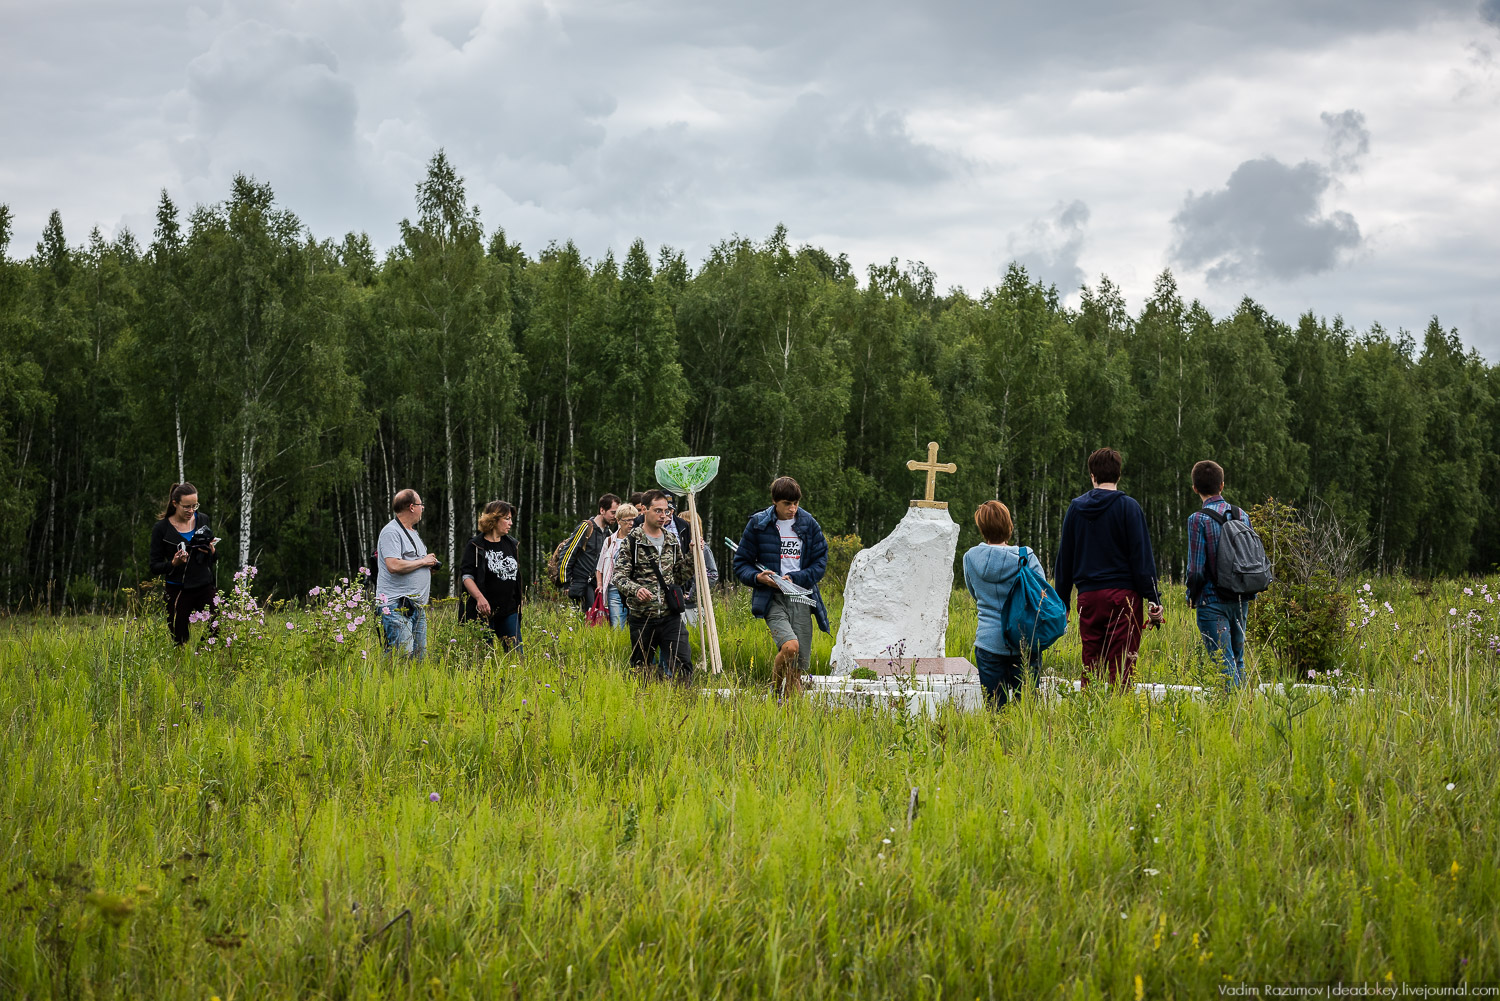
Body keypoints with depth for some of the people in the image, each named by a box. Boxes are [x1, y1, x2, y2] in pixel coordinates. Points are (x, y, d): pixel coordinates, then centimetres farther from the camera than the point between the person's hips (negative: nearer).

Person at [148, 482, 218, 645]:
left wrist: (211, 552, -8)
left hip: (205, 589, 2)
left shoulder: (203, 520, 6)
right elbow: (155, 567, -1)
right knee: (180, 642, 0)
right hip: (178, 592, -2)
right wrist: (173, 563, -20)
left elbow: (215, 559, 15)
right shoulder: (161, 528, -4)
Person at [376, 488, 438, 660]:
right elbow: (394, 566, -23)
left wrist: (430, 564, 11)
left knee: (419, 657, 8)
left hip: (418, 606, 10)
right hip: (397, 606, -10)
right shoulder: (391, 532, -10)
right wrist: (423, 562, -11)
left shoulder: (412, 532, 21)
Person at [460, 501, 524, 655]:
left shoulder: (512, 544, 13)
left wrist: (520, 597, 20)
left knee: (516, 653, 1)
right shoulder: (475, 546, -4)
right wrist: (479, 597, -25)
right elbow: (467, 576, -11)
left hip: (509, 610, 5)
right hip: (484, 611, -5)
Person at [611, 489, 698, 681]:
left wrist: (692, 555, 4)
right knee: (639, 670, 7)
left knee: (683, 668, -9)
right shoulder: (631, 541, -1)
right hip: (641, 617, -3)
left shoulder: (672, 541, 13)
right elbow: (619, 577, -7)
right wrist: (636, 589, -27)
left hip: (670, 617, 3)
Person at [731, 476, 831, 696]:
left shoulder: (809, 524, 8)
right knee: (790, 646, -26)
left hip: (802, 599, 3)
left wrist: (795, 578, -9)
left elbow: (820, 562, 8)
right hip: (772, 598, -3)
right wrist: (758, 577, -14)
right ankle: (775, 691, -3)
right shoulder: (758, 524, 3)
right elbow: (741, 563, 7)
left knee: (798, 667, -1)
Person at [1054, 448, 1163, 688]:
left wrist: (1061, 601, 20)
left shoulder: (1075, 508, 9)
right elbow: (1142, 556, -7)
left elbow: (1064, 558, 14)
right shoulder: (1128, 506, -3)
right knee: (1121, 668, -4)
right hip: (1123, 596, -4)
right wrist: (1153, 599, -6)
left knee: (1090, 666, 8)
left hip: (1088, 596, 4)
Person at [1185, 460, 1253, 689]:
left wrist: (1191, 597, 3)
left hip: (1212, 601, -5)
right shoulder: (1242, 515, 6)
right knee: (1238, 660, 16)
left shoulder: (1198, 519, -11)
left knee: (1224, 662, -5)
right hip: (1241, 601, 6)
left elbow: (1197, 568, -13)